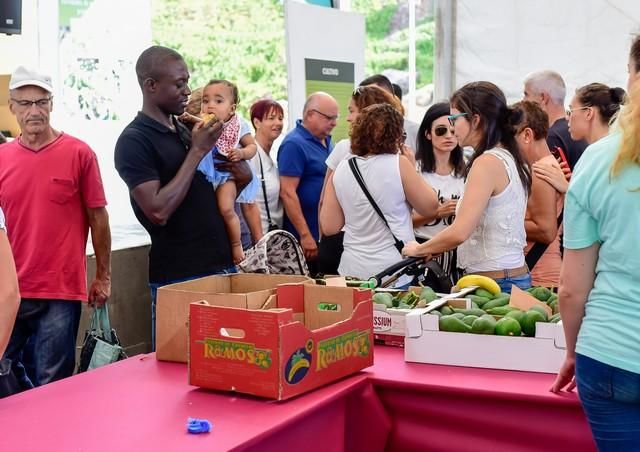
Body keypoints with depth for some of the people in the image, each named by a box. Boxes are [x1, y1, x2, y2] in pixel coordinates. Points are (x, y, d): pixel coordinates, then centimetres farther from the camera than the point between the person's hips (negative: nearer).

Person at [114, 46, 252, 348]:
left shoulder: (187, 131, 12)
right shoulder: (134, 141, -11)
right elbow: (158, 211, -20)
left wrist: (241, 176, -1)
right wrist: (197, 152, -16)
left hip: (222, 266, 7)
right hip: (177, 278, -7)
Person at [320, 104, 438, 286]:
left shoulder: (341, 170, 2)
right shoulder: (398, 164, -9)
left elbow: (329, 227, 4)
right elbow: (430, 207, 1)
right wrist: (412, 168, 8)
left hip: (351, 271, 4)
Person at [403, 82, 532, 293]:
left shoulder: (487, 162, -15)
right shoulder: (510, 158, 13)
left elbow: (459, 232, -21)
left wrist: (419, 249, -4)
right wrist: (434, 249, 14)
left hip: (495, 282, -9)